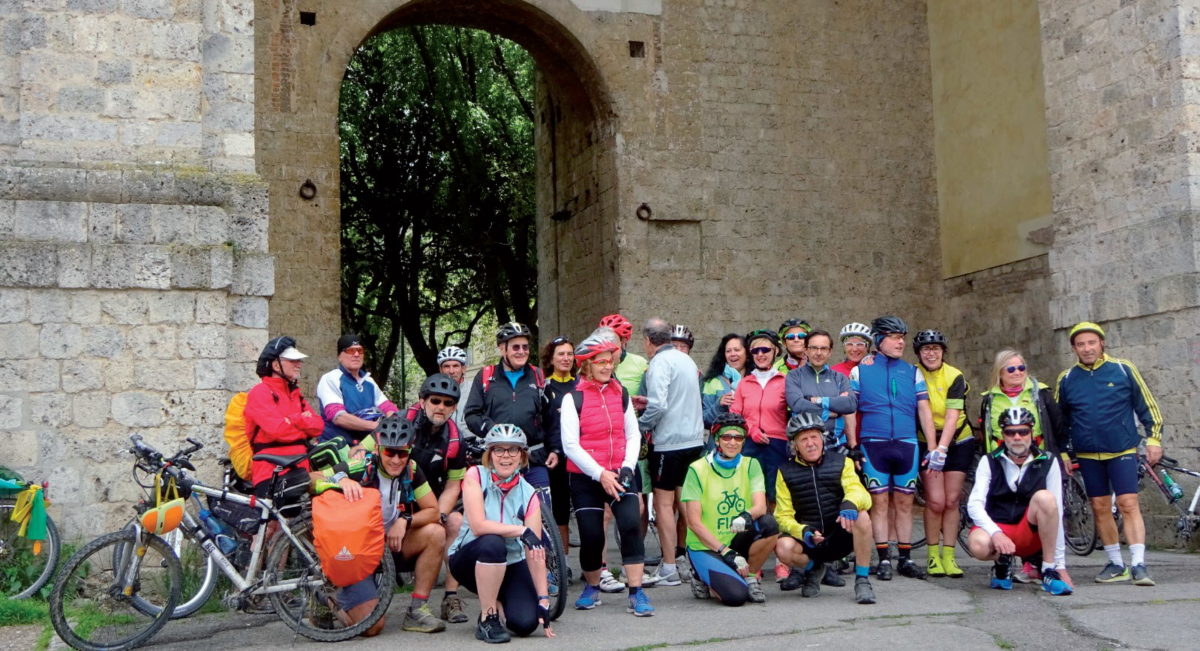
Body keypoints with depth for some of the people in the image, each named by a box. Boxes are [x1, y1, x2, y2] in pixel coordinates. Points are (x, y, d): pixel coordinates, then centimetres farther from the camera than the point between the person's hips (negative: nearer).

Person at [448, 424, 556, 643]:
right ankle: (487, 619, -19)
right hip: (468, 559, -2)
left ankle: (499, 598, 15)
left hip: (510, 564, 2)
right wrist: (522, 531, -29)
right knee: (492, 544, -37)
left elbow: (536, 553, -14)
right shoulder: (476, 476, -14)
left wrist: (544, 600, -19)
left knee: (526, 623, -21)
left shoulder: (528, 494, -10)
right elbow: (478, 526, -26)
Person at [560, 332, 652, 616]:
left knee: (631, 525, -16)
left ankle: (636, 592, -10)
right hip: (585, 477, -2)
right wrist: (600, 474, -16)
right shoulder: (573, 398, -5)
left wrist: (627, 467, -8)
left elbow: (633, 434, 8)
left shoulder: (621, 394, 8)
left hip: (619, 474, 3)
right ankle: (592, 588, 26)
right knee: (591, 537, 0)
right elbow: (570, 445, -10)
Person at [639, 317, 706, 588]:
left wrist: (640, 426, -7)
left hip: (669, 442, -8)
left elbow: (658, 406, -23)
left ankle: (668, 570, -1)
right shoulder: (686, 360, 13)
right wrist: (648, 402, 26)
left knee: (663, 503, -2)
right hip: (694, 440, 8)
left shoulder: (659, 363, -14)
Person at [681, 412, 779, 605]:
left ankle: (751, 577, -3)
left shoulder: (750, 465, 3)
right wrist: (726, 552, -18)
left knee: (769, 524, -26)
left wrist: (747, 516, -36)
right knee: (736, 595, -27)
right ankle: (702, 576, 7)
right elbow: (694, 522, -11)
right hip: (705, 547, -4)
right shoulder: (698, 470, -8)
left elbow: (761, 506, -12)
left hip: (737, 541, 4)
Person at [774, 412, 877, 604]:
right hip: (808, 541, 0)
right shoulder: (786, 472, 4)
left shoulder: (841, 462, 5)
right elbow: (783, 516, 0)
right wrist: (803, 531, -22)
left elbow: (858, 490, -11)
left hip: (840, 537, 0)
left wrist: (850, 503, -37)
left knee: (861, 516, -32)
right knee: (783, 547, -32)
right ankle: (812, 568, 5)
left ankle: (862, 580, -16)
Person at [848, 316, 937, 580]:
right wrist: (853, 447, -1)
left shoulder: (912, 372, 11)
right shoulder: (860, 371, 6)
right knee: (879, 502, -1)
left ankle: (906, 559, 13)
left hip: (907, 445, 2)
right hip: (874, 445, -2)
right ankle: (884, 560, 6)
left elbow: (924, 410, 9)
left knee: (904, 503, 6)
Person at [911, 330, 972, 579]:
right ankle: (933, 556, 3)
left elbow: (952, 416, -19)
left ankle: (948, 556, 6)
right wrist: (932, 449, -19)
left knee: (951, 501, -1)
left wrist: (941, 449, -28)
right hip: (929, 443, 0)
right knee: (935, 501, -10)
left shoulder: (954, 377, -12)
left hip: (958, 441, 0)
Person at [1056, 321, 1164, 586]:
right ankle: (1116, 565, 15)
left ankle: (1138, 565, -11)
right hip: (1088, 455, 3)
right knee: (1100, 508, 6)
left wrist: (1153, 438, -1)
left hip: (1122, 452, -3)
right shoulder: (1067, 380, 4)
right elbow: (1059, 420, 14)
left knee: (1128, 505, -10)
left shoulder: (1123, 370, -3)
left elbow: (1147, 405, 3)